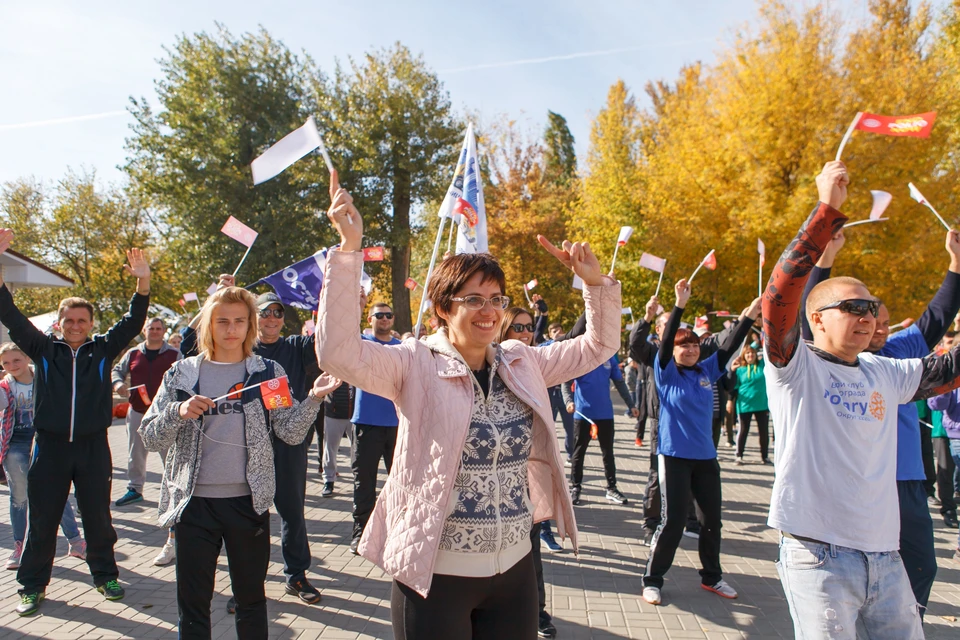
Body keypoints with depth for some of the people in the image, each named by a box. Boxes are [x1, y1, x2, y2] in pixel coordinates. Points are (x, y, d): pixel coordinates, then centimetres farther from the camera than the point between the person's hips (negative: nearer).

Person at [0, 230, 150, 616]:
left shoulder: (103, 349, 3)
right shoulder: (44, 349, 3)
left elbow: (133, 323, -5)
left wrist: (143, 283, -20)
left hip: (93, 446, 0)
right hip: (50, 445, 0)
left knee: (98, 516, 10)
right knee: (41, 519, 8)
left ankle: (104, 574, 26)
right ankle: (32, 585, 23)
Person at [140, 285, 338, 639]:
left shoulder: (268, 372, 1)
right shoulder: (182, 373, 3)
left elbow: (291, 433, -5)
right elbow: (150, 438, 0)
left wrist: (313, 399, -22)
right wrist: (179, 411, -19)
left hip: (248, 501, 0)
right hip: (194, 502, 1)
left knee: (251, 597, 15)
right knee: (193, 602, 11)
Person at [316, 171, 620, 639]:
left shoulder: (521, 363, 3)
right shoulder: (416, 365, -11)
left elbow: (599, 346, 11)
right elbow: (339, 353, -26)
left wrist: (595, 281, -4)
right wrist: (349, 248, -31)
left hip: (515, 568, 5)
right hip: (435, 575, -4)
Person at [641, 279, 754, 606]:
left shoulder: (706, 371, 6)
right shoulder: (667, 373, -6)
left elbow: (730, 346, 6)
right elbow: (664, 341, -20)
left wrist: (752, 312, 0)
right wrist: (679, 304, -29)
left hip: (705, 456, 5)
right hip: (674, 456, -5)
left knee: (712, 518, 14)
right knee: (673, 521, -4)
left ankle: (711, 576, 33)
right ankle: (652, 579, 11)